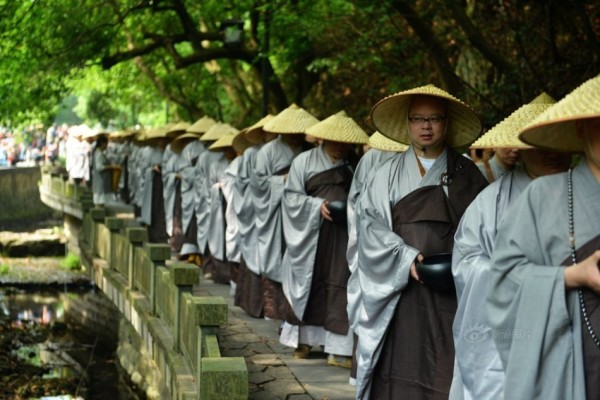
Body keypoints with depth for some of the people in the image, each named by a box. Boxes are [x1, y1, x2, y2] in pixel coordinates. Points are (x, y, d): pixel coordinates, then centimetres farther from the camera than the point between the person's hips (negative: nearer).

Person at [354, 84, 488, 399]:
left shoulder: (466, 173, 8)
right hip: (400, 286, 0)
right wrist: (405, 256, -14)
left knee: (448, 367, -3)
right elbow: (370, 221, -2)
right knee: (401, 366, -2)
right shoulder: (390, 173, 7)